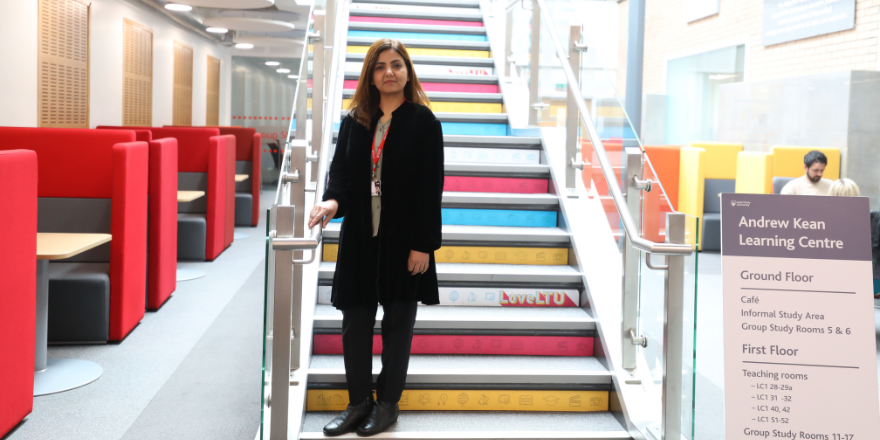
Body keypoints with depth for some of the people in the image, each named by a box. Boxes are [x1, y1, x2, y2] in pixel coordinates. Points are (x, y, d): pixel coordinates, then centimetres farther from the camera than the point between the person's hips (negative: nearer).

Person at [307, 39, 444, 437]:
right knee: (355, 321, 7)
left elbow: (431, 187, -8)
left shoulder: (423, 122, -5)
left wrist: (423, 244, -13)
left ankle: (388, 403, 22)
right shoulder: (354, 120, 7)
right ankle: (359, 402, 22)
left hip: (404, 240, -4)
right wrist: (332, 200, -16)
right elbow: (340, 168, 7)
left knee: (397, 322, 8)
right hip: (360, 238, 4)